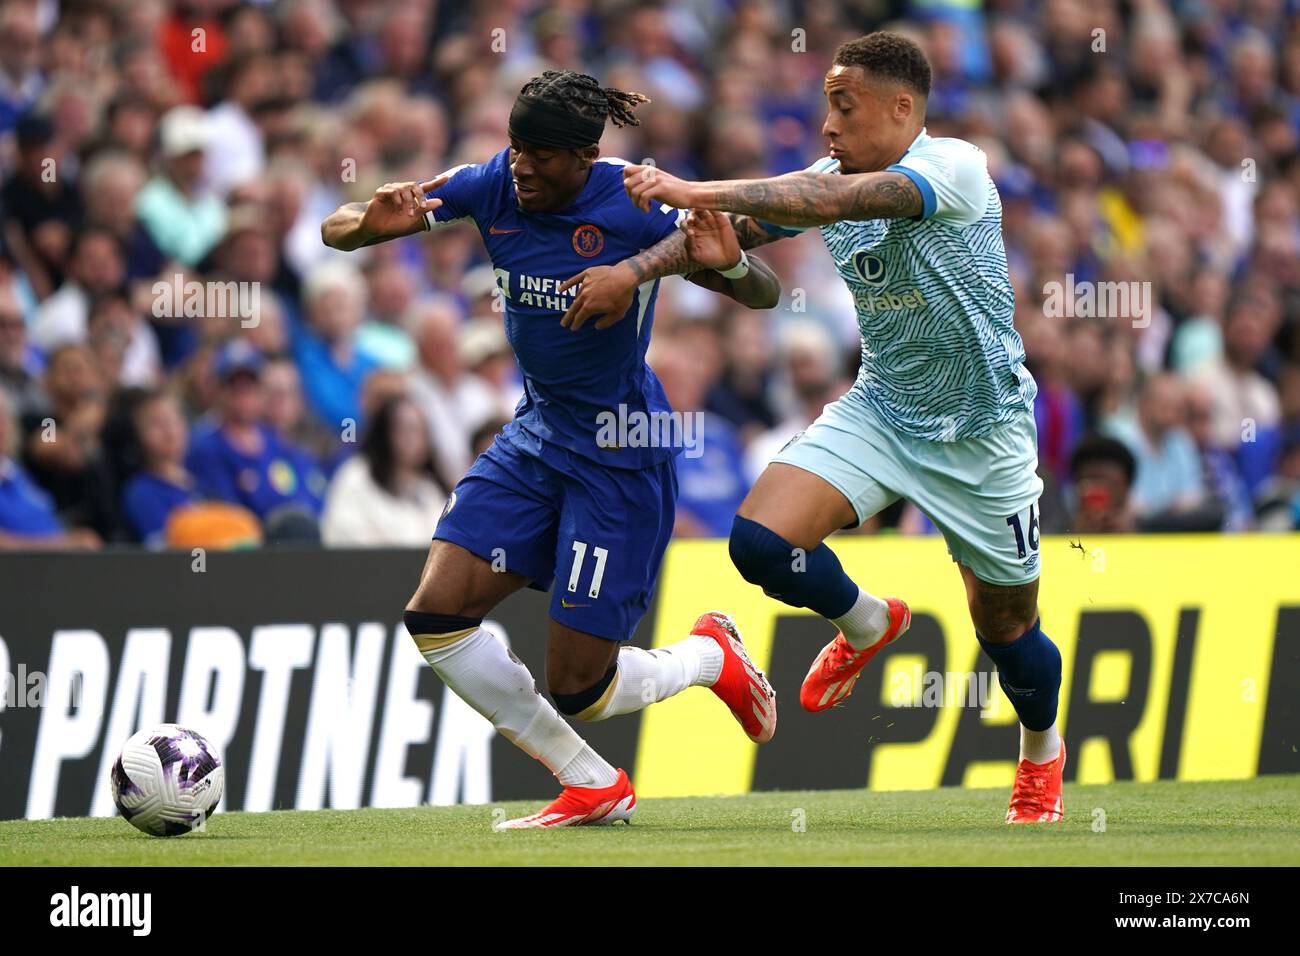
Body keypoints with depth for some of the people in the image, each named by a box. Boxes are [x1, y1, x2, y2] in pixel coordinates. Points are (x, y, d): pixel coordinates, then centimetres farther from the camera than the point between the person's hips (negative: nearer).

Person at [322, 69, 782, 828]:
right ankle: (592, 785, 6)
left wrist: (727, 265, -37)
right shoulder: (491, 187, -7)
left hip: (621, 455, -6)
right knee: (436, 616, -10)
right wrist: (369, 224, -28)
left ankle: (712, 656, 28)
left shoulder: (634, 206, -19)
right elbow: (336, 230, -4)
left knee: (577, 689, -6)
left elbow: (763, 295, -13)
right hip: (538, 433, 6)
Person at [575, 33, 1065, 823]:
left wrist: (699, 191, -45)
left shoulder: (956, 168, -24)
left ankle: (1043, 752, 42)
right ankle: (866, 624, 15)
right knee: (761, 540, -17)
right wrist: (635, 269, -17)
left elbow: (835, 201, -38)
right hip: (879, 411, 5)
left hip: (982, 432, -5)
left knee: (1007, 630, 8)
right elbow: (732, 231, -1)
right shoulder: (835, 176, -2)